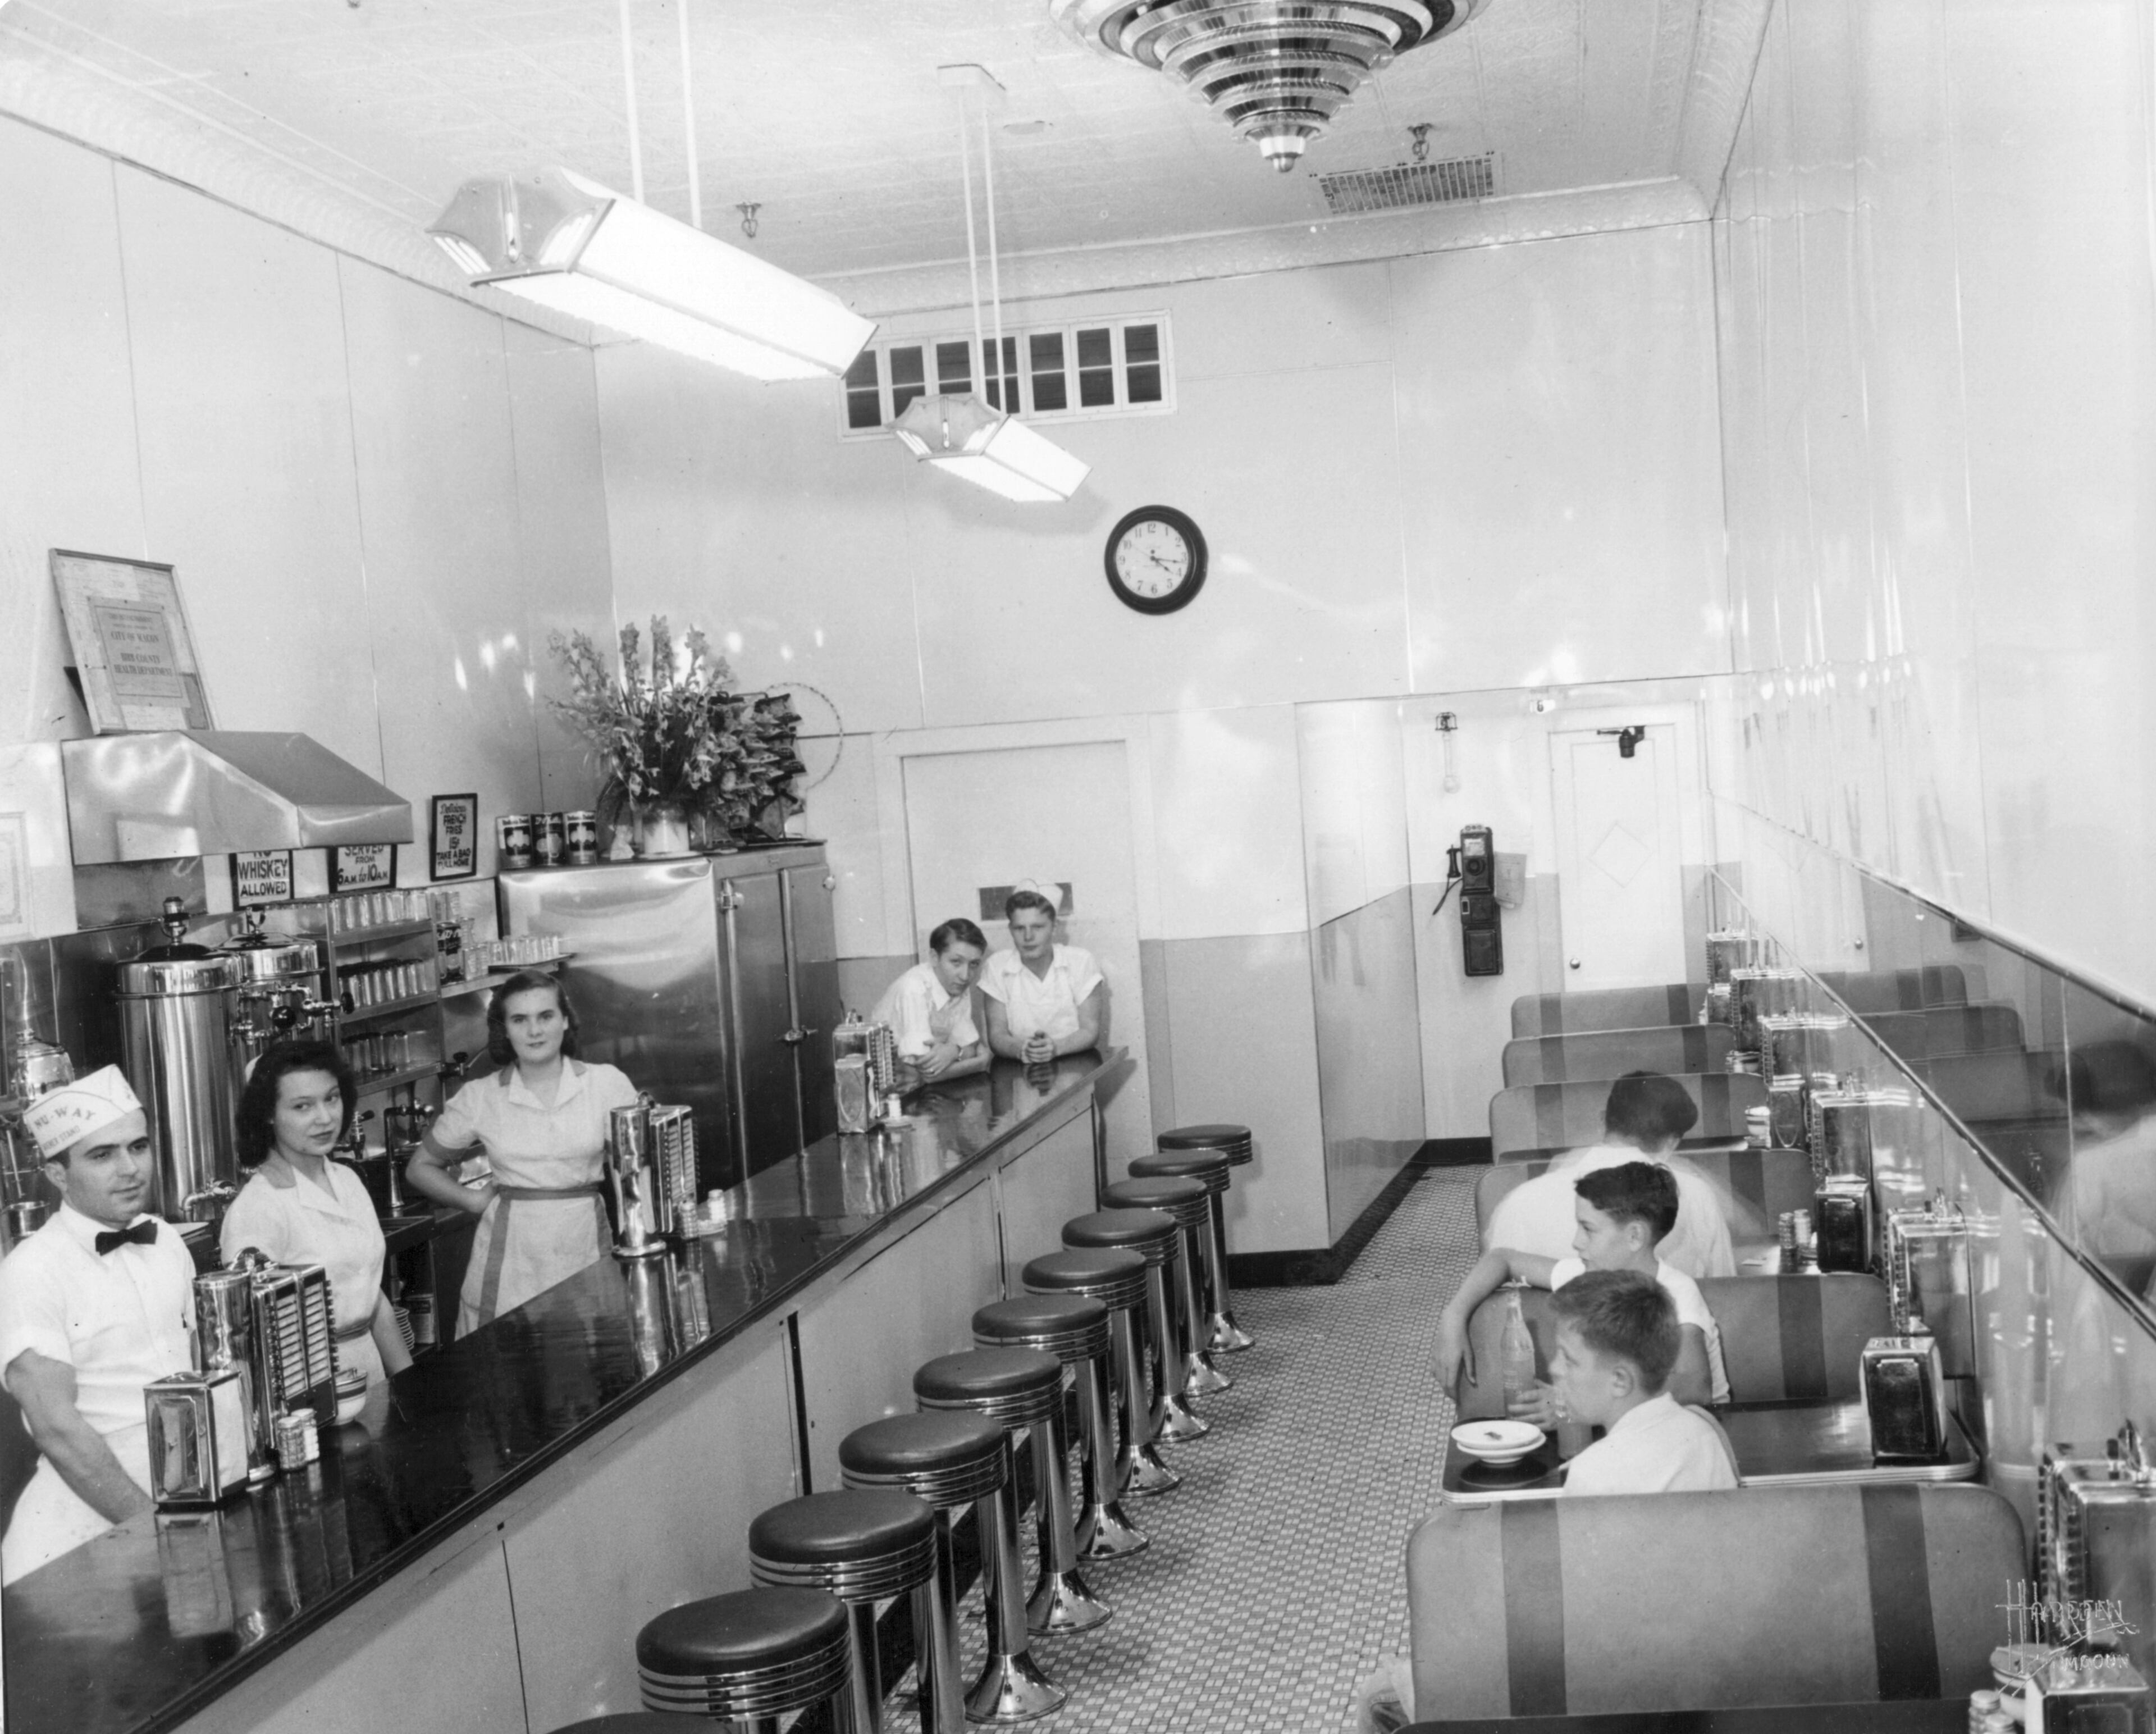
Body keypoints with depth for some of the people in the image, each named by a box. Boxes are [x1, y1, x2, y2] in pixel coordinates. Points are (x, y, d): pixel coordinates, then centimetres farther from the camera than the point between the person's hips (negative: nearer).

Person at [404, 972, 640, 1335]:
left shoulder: (606, 1083, 1)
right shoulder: (480, 1097, 2)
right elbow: (420, 1167, 14)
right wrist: (474, 1200, 1)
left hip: (586, 1242, 0)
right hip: (510, 1254, 0)